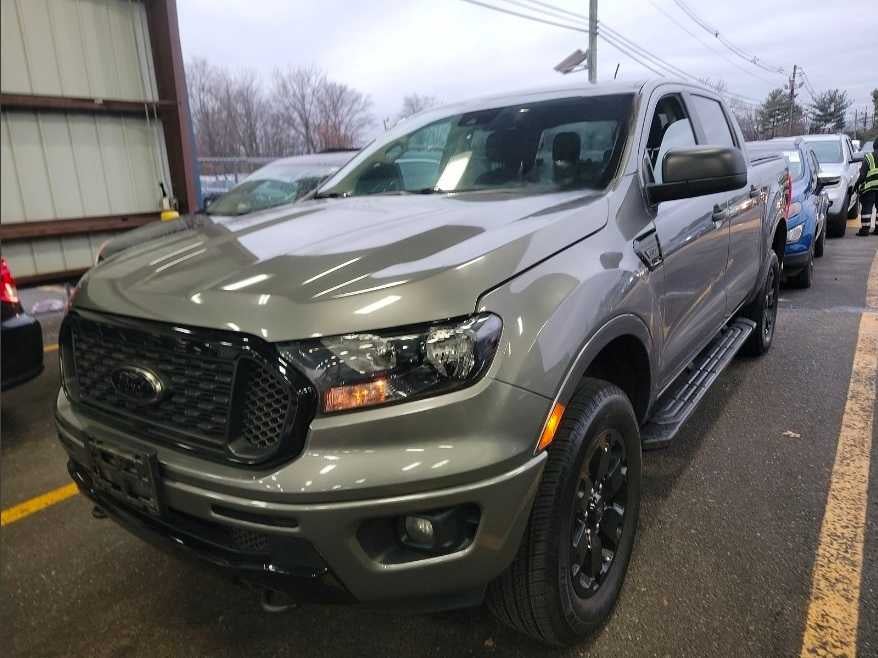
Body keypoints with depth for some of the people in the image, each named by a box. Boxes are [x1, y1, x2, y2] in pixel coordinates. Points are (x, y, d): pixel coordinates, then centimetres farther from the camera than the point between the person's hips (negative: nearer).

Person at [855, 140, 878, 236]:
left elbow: (862, 174, -7)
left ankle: (864, 229, -4)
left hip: (870, 187, -4)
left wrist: (857, 184, 3)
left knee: (866, 208, -1)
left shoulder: (868, 157, -2)